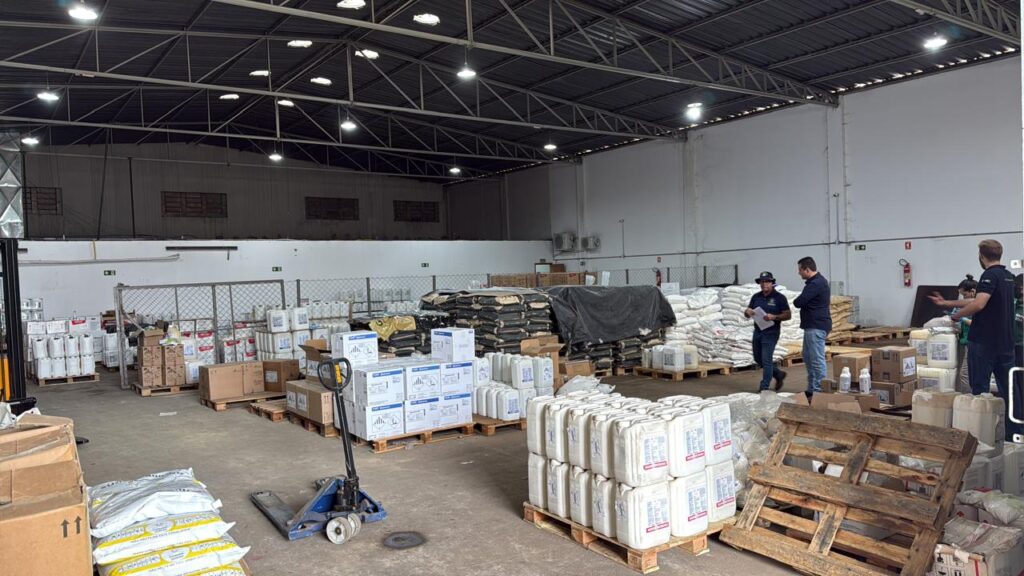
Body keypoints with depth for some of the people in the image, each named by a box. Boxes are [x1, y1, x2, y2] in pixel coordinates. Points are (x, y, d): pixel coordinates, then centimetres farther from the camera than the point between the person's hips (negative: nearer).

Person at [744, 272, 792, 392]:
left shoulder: (779, 297, -8)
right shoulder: (756, 297, 7)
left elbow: (788, 315, -8)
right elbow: (747, 312, 9)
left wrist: (774, 317, -24)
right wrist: (747, 312, -15)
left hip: (771, 333, -6)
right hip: (757, 331, 6)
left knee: (766, 360, -5)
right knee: (758, 359, 15)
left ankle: (764, 387, 4)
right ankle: (779, 374, 34)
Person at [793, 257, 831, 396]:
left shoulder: (816, 284, -19)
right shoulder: (817, 281, 17)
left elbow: (798, 302, -21)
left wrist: (796, 301, 0)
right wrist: (801, 301, 0)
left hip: (816, 327, -11)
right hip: (812, 326, 11)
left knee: (817, 359, -7)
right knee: (808, 357, 17)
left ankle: (820, 392, -2)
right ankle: (811, 389, 24)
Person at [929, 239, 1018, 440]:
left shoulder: (990, 275, -14)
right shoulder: (1008, 276, 14)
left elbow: (978, 304, -29)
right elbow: (979, 301, 19)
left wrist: (956, 315, -12)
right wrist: (947, 303, 24)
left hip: (984, 342, -8)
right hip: (1005, 342, 8)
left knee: (980, 390, 1)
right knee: (1008, 389, 10)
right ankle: (1014, 432, 13)